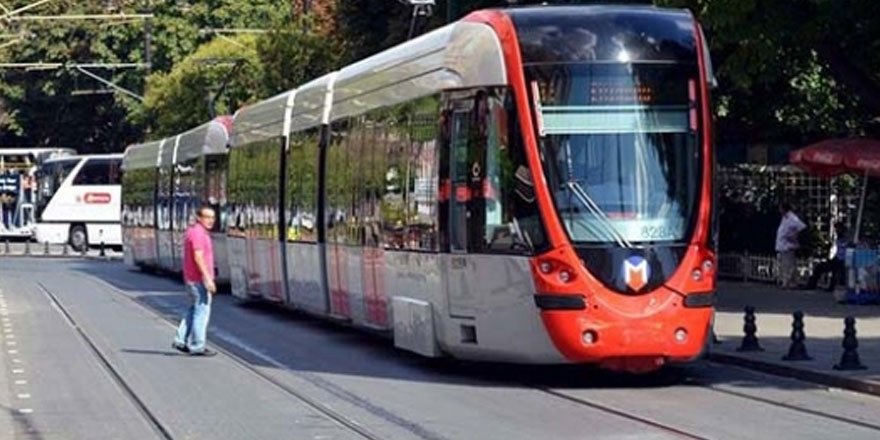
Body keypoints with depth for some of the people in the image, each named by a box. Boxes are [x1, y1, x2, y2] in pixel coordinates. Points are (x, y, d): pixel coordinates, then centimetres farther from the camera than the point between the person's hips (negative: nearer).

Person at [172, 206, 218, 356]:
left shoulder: (193, 231, 14)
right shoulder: (198, 233, -17)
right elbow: (198, 258, -25)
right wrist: (208, 279, -26)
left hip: (192, 278, 10)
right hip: (199, 279, -10)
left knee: (195, 310, 18)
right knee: (202, 311, -3)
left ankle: (181, 340, 17)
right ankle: (197, 346, 1)